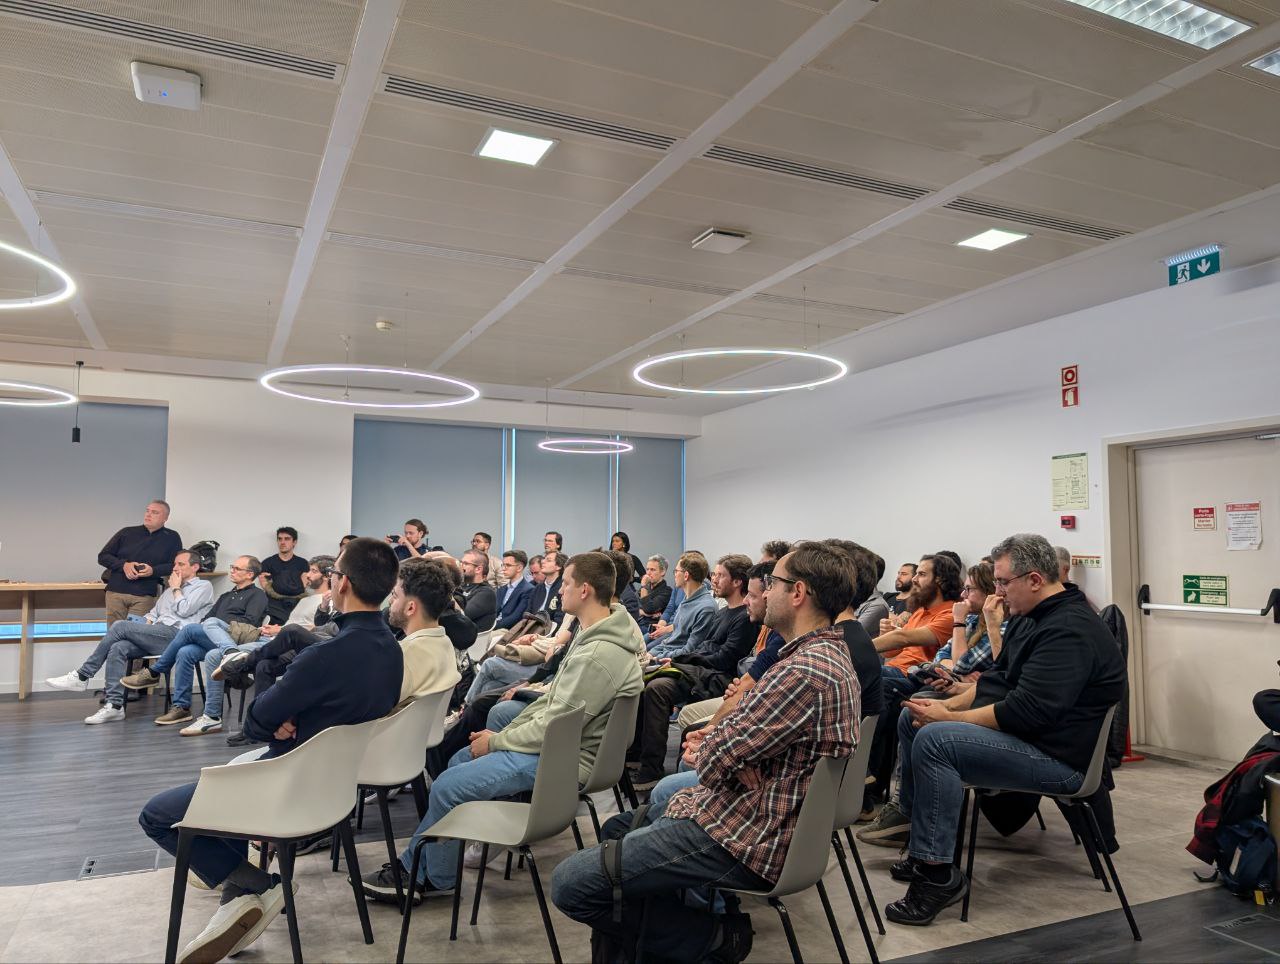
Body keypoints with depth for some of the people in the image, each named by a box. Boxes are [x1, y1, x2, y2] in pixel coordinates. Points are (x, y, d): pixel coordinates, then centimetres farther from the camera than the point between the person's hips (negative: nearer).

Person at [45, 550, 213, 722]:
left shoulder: (204, 586, 8)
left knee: (120, 625, -20)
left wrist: (176, 588, 6)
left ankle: (81, 677, -12)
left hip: (174, 634, -7)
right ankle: (115, 706, -24)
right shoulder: (170, 589, 33)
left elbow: (184, 610, -7)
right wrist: (145, 623, 7)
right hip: (156, 635, 7)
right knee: (118, 648, -21)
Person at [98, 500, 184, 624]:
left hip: (144, 596, -2)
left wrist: (153, 571, -15)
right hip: (116, 591, 2)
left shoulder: (172, 538, 7)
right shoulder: (127, 532, 13)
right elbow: (103, 556, 13)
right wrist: (123, 565, -5)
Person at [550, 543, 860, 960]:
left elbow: (715, 761, -22)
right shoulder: (830, 655, 9)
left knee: (570, 882, -12)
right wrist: (719, 738, 0)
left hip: (745, 839, -11)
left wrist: (705, 749, 1)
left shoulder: (807, 671, -25)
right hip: (762, 816, 11)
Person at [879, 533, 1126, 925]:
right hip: (1026, 735, 11)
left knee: (933, 740, -28)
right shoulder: (1044, 619, 14)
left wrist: (948, 717, -19)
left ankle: (937, 875, -21)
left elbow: (1027, 711, -28)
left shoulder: (1071, 630, -21)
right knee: (912, 720, 8)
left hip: (1059, 759, -11)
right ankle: (911, 822, 11)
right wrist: (947, 705, 3)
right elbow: (998, 680, 19)